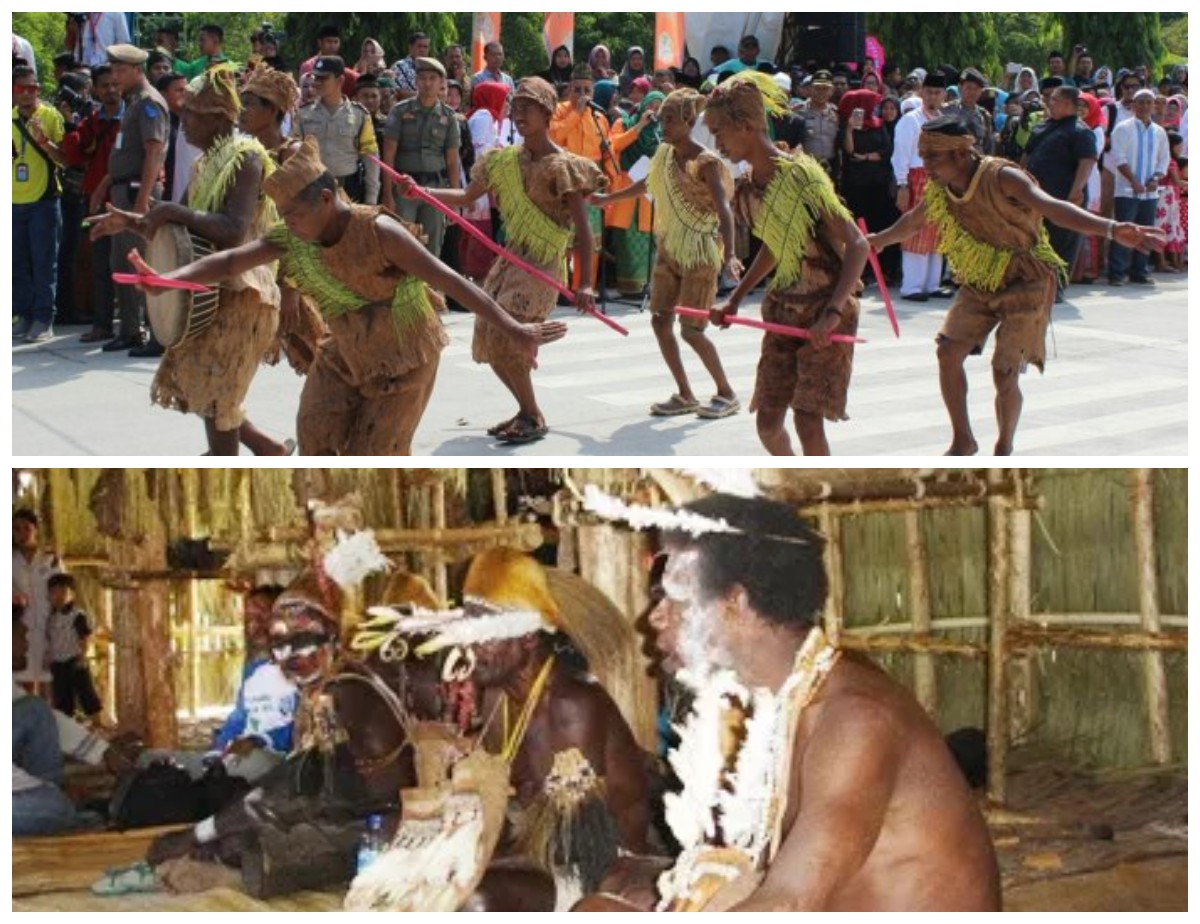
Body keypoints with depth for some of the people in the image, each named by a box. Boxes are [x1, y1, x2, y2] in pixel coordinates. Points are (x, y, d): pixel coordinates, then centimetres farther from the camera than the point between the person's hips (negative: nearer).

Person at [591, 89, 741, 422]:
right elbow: (648, 184, 26)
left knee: (691, 330, -9)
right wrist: (606, 199, 33)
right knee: (661, 320, 4)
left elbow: (724, 210, -27)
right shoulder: (664, 153, 5)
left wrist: (729, 254, -40)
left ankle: (727, 395, 8)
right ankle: (685, 396, 15)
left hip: (699, 253, -8)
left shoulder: (706, 162, -17)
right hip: (669, 248, 8)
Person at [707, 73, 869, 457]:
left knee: (808, 420, -11)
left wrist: (833, 312, -29)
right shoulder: (747, 188, 3)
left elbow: (857, 245, -21)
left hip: (826, 311, -7)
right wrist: (735, 300, 13)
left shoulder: (801, 175, -20)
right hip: (783, 307, 7)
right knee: (767, 421, 6)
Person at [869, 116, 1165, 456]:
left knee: (1004, 374, -11)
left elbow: (1052, 207, -43)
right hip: (979, 284, 6)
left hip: (1024, 284, -6)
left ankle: (1004, 450, 13)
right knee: (948, 352, -4)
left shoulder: (1001, 178, -27)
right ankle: (963, 442, 14)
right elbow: (913, 221, 19)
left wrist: (1111, 230, -59)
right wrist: (878, 241, 38)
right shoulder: (940, 189, -6)